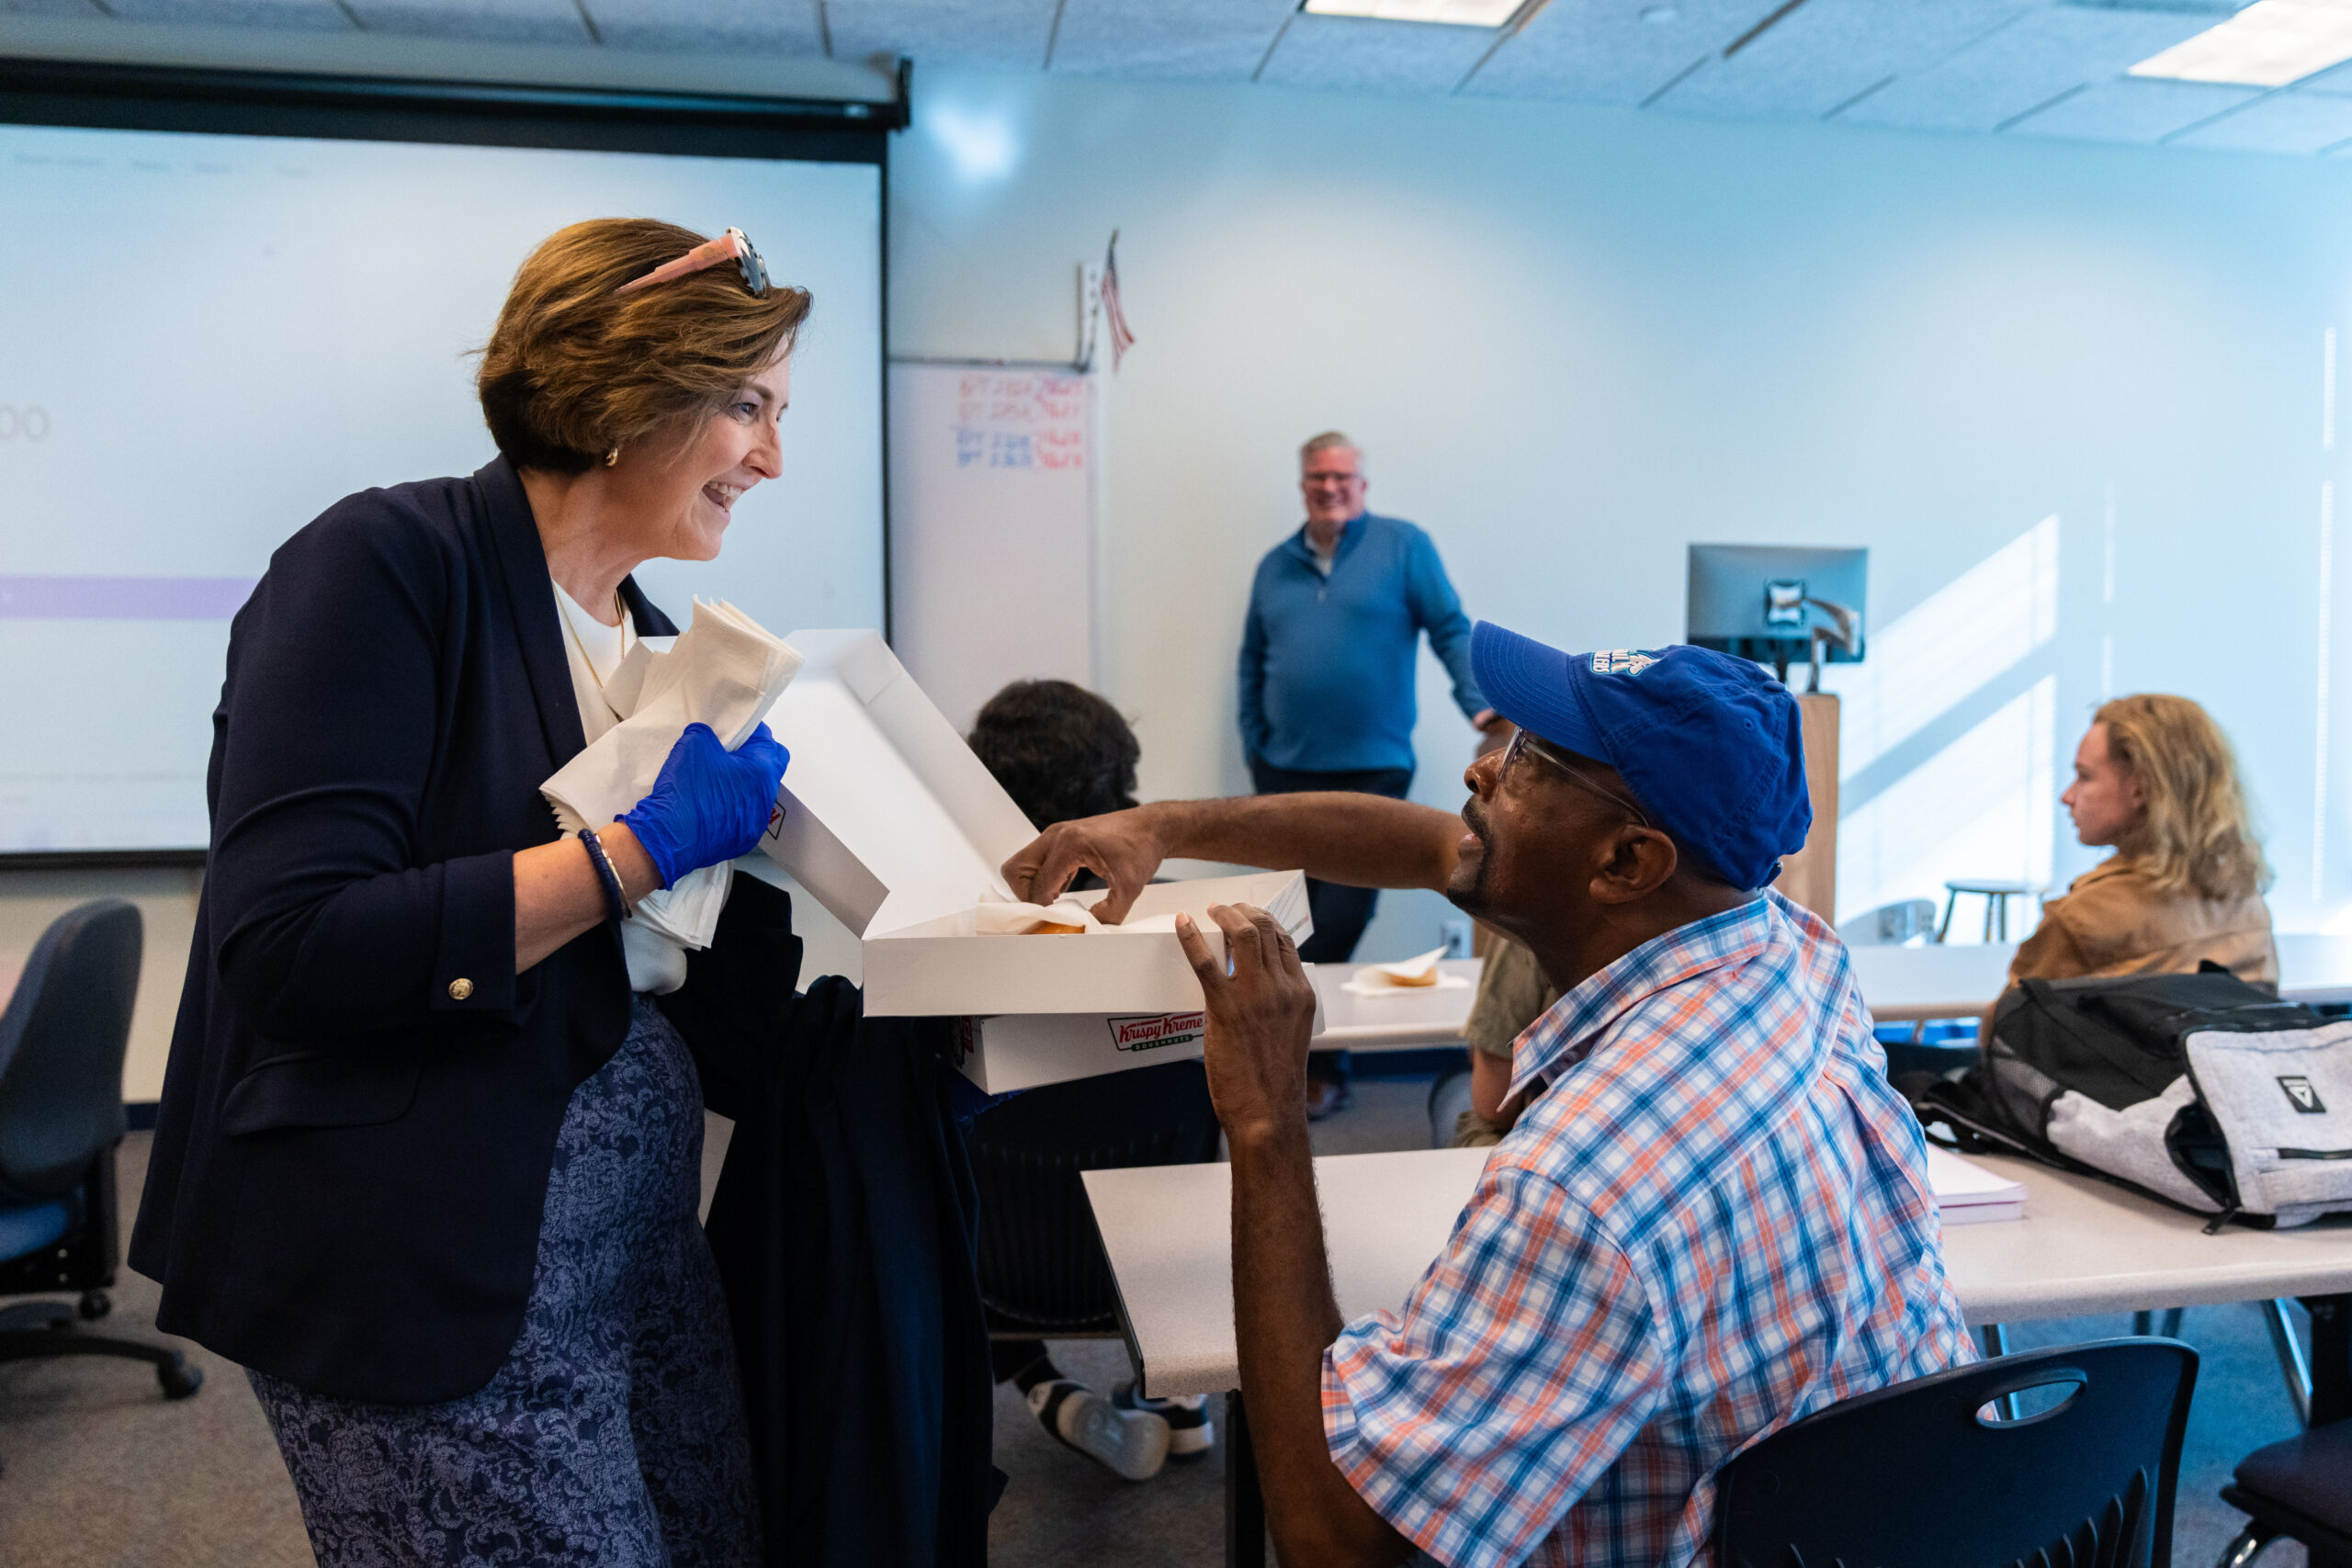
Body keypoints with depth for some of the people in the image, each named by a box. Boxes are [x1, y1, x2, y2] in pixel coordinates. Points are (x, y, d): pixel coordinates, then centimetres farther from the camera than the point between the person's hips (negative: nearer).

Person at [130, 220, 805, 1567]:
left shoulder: (652, 639, 10)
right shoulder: (386, 565, -13)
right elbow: (283, 950, -24)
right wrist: (645, 845, -22)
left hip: (639, 1231, 8)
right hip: (433, 1269, -7)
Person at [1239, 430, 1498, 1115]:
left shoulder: (1403, 546, 2)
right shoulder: (1275, 565, 14)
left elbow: (1451, 629, -2)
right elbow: (1252, 664, 17)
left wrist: (1478, 702, -16)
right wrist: (1255, 749, 9)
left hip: (1370, 769, -4)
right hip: (1286, 771, 4)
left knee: (1339, 924, -6)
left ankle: (1318, 1066, 8)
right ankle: (1316, 1056, 24)